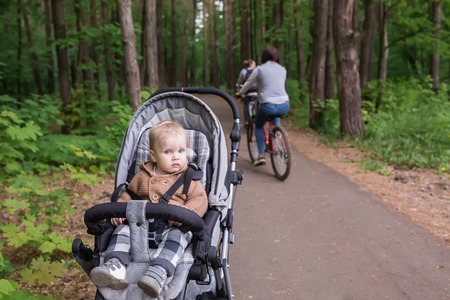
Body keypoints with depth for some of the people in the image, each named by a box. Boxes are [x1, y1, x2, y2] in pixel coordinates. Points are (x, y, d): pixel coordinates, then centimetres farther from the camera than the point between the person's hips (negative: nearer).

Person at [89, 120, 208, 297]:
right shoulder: (142, 176, 17)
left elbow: (200, 199, -1)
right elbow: (128, 194, 23)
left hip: (173, 226, -4)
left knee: (176, 236, -34)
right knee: (123, 229, -18)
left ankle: (158, 273, -51)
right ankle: (115, 266, -34)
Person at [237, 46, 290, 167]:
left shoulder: (259, 69, 5)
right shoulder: (282, 69, 15)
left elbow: (248, 85, 15)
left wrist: (240, 93, 35)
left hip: (268, 105, -3)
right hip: (284, 105, 3)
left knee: (258, 126, 23)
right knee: (275, 116, 39)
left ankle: (261, 155, 12)